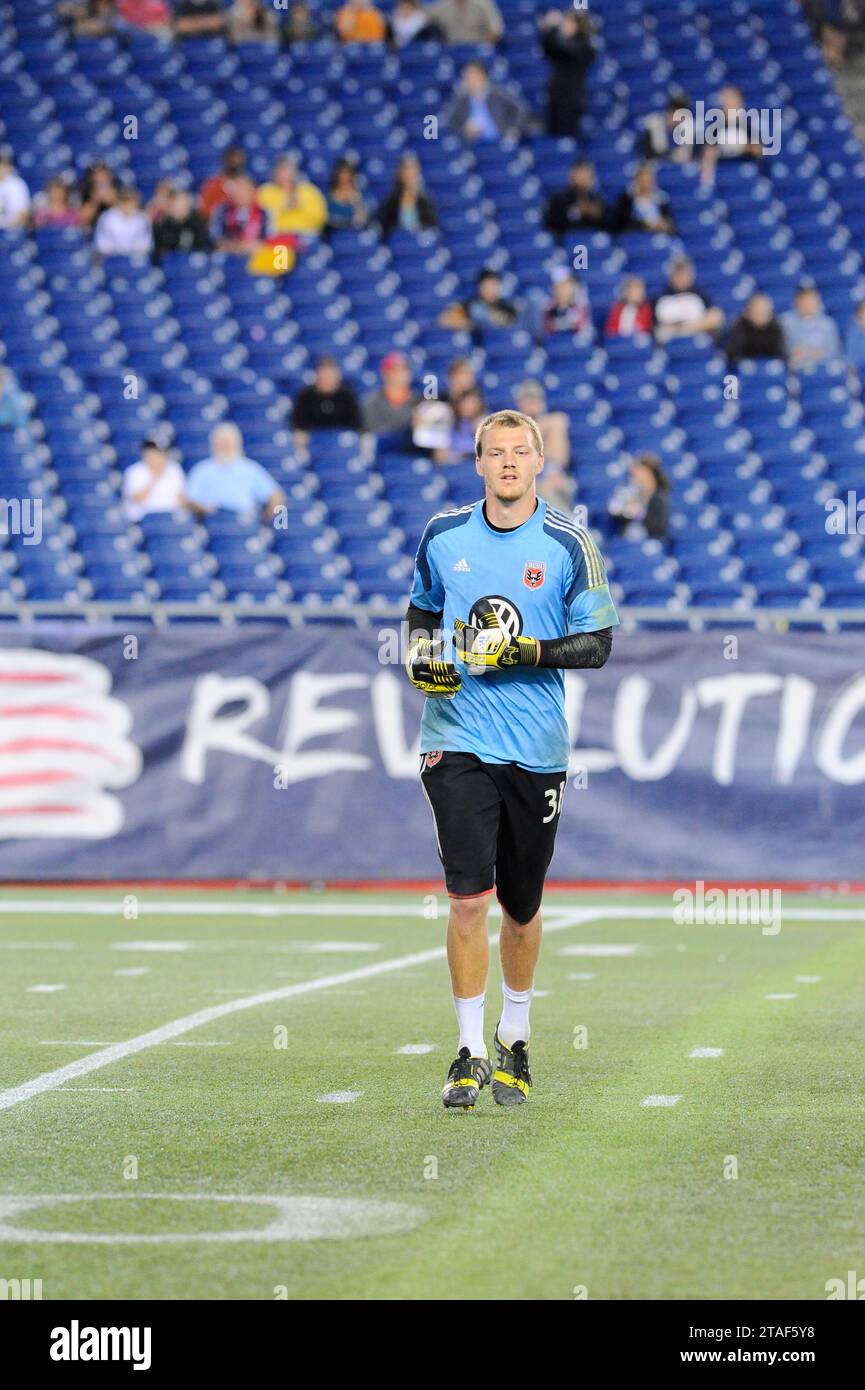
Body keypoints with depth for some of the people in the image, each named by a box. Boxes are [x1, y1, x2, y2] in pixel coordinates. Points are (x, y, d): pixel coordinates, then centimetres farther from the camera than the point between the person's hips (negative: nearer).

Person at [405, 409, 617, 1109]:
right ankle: (470, 1052, -4)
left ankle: (514, 1038, 31)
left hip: (537, 748, 0)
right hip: (458, 741, 0)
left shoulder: (568, 544, -2)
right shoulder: (443, 535, 5)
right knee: (469, 898, -11)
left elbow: (597, 644, -2)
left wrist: (526, 652, -17)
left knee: (522, 905, 11)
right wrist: (422, 651, 1)